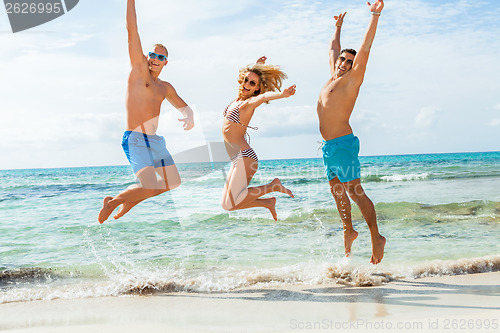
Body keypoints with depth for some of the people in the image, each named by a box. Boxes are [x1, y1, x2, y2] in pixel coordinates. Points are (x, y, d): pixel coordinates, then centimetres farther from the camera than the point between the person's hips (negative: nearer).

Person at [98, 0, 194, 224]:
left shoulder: (165, 87, 16)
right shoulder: (138, 69, 0)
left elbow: (183, 106, 27)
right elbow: (132, 30, -4)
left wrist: (189, 117, 3)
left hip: (156, 141, 8)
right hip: (135, 140, -7)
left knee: (173, 183, 12)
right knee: (149, 188, -19)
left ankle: (129, 201, 28)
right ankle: (112, 202, 9)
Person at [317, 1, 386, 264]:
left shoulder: (352, 79, -2)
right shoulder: (333, 78, 17)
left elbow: (365, 48, -10)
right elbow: (333, 49, 33)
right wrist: (338, 27, 42)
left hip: (343, 144, -8)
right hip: (328, 147, 8)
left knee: (356, 192, -8)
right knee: (337, 192, 14)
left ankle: (376, 237, -3)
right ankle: (348, 231, 27)